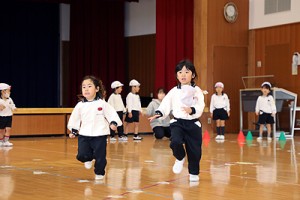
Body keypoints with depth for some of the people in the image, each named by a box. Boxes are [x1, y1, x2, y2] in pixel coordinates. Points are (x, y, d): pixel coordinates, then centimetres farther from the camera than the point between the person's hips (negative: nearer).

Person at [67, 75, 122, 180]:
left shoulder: (102, 104, -4)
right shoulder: (80, 105, 3)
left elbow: (111, 114, -4)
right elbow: (75, 118, 13)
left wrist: (113, 123, -19)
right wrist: (73, 131, 15)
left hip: (99, 135, -2)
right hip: (84, 135, 2)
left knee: (100, 156, 2)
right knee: (82, 155, -7)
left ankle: (99, 173, 26)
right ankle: (88, 159, 28)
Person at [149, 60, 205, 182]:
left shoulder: (197, 91, -1)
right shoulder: (174, 91, 4)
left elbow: (200, 108, -13)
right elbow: (165, 105, -3)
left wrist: (192, 110, -33)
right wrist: (158, 113, -20)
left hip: (193, 123, 0)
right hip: (177, 122, 0)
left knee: (194, 150, 4)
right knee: (175, 142, -25)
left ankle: (194, 173, 26)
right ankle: (180, 158, 8)